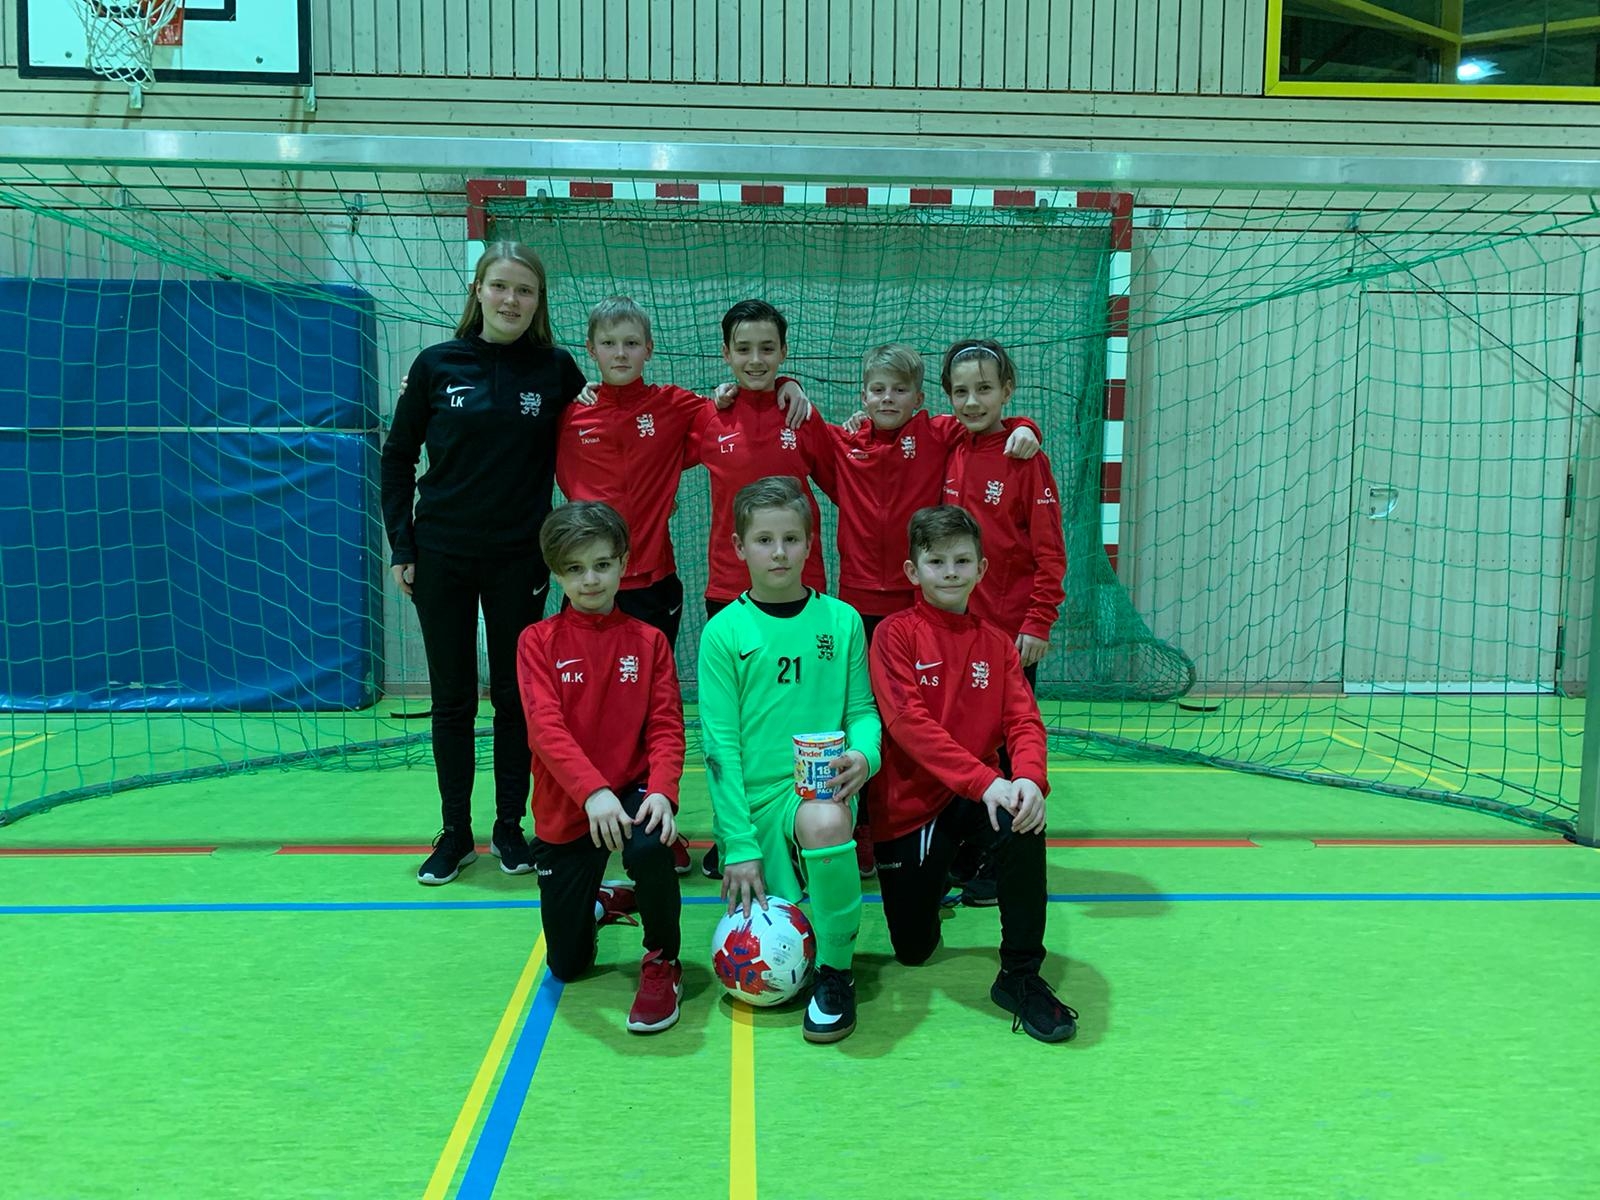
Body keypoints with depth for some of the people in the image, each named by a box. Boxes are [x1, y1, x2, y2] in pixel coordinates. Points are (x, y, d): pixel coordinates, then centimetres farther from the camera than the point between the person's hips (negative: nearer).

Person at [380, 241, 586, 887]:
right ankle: (455, 832, 22)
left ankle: (510, 827, 24)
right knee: (453, 699, 9)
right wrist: (401, 544, 0)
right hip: (441, 555, 0)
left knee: (515, 696, 8)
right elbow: (397, 457, 5)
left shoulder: (556, 369, -2)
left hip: (520, 560, 0)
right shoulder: (437, 364, -2)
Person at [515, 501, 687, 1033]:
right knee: (566, 966, 6)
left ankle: (662, 962, -9)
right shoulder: (538, 641, -4)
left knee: (649, 847, -38)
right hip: (564, 809, 1)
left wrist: (662, 790, -26)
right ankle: (604, 903, 43)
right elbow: (545, 729, -17)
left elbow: (666, 727, -6)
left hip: (633, 790, -1)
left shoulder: (648, 641, 0)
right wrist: (593, 790, -33)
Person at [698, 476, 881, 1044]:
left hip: (820, 789, 0)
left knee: (825, 822, -38)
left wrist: (864, 752, -17)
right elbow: (720, 744, -6)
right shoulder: (724, 632, -4)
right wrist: (739, 844, -10)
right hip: (753, 800, 0)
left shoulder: (841, 620, 2)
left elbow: (863, 710, 7)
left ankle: (836, 972, -14)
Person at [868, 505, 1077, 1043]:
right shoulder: (895, 634, -7)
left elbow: (1025, 721, -5)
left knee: (1022, 819, -33)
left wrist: (1029, 777, -28)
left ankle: (1020, 976, -18)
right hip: (909, 805, -2)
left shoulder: (996, 644, 5)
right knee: (914, 951, 0)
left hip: (978, 794, 2)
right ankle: (934, 876, 35)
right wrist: (984, 780, -31)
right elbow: (909, 722, -20)